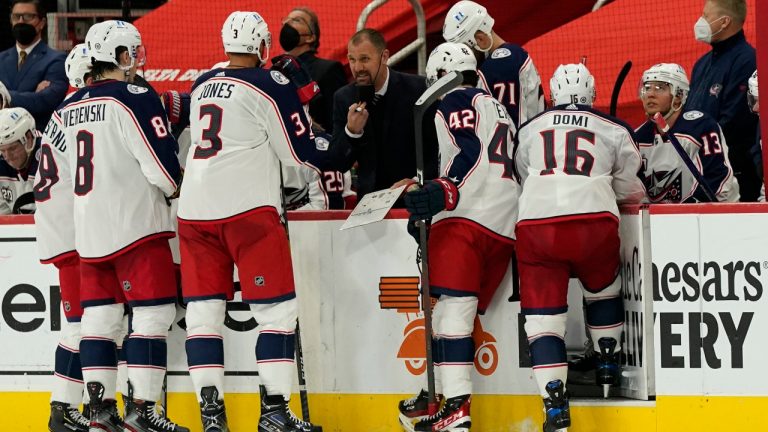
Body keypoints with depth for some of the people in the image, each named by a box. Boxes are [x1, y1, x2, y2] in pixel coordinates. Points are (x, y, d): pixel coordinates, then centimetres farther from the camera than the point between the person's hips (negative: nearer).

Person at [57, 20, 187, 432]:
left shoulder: (69, 108, 11)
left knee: (99, 316, 9)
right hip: (136, 224, -7)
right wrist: (175, 187, 7)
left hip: (88, 228, 7)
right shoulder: (135, 99, -12)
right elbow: (162, 166, -15)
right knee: (153, 313, -3)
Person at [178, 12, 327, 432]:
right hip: (248, 208, -6)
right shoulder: (272, 86, -3)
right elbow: (302, 156, -1)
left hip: (195, 209, 6)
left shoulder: (202, 86, 15)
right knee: (277, 310, 0)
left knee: (203, 312, 6)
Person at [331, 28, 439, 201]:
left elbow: (436, 145, 0)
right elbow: (339, 164, 2)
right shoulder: (344, 98, 4)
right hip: (371, 198, 3)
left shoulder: (415, 88, -4)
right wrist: (351, 131, -15)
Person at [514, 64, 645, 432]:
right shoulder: (613, 131, 17)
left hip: (535, 225, 0)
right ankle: (608, 367, 35)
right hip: (593, 222, 0)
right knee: (603, 289, 30)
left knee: (542, 316, 4)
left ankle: (555, 402, -8)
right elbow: (629, 190, 23)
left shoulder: (529, 131, 21)